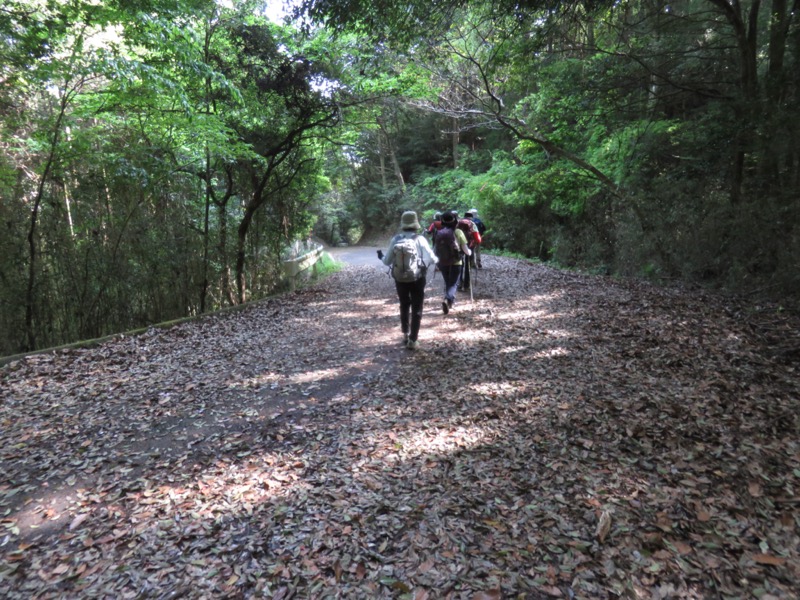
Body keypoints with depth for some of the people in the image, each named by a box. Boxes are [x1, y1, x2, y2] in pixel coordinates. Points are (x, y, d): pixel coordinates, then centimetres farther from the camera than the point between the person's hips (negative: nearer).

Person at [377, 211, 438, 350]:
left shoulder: (395, 239, -5)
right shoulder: (420, 239, -12)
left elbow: (387, 261, 1)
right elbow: (431, 259, -11)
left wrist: (381, 256, 23)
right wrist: (437, 259, 12)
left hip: (400, 279, 3)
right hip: (417, 279, -3)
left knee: (404, 307, 21)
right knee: (416, 309, 7)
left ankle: (405, 335, 29)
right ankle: (413, 340, 5)